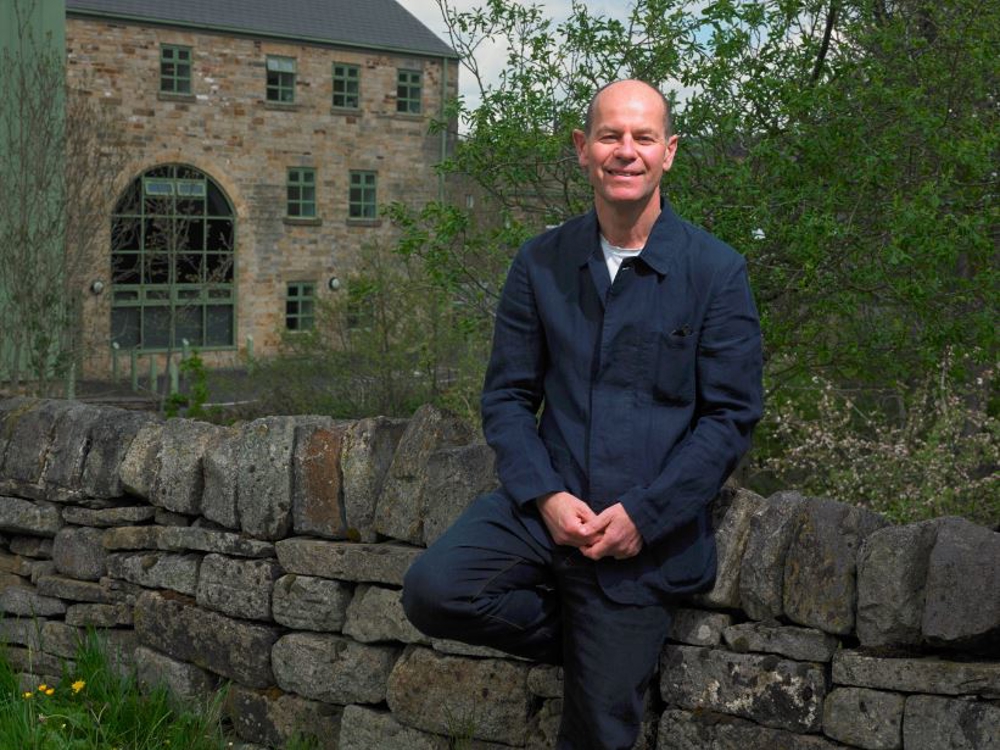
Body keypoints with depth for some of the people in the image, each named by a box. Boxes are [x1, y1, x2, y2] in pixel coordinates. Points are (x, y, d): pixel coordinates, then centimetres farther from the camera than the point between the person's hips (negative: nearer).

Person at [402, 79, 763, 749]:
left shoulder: (717, 272, -5)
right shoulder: (541, 264, 4)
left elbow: (732, 415, -6)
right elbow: (507, 395, 5)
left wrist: (642, 515, -15)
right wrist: (545, 496, -11)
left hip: (648, 530, -2)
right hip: (547, 507, 3)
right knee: (433, 591, -22)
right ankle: (587, 640, 3)